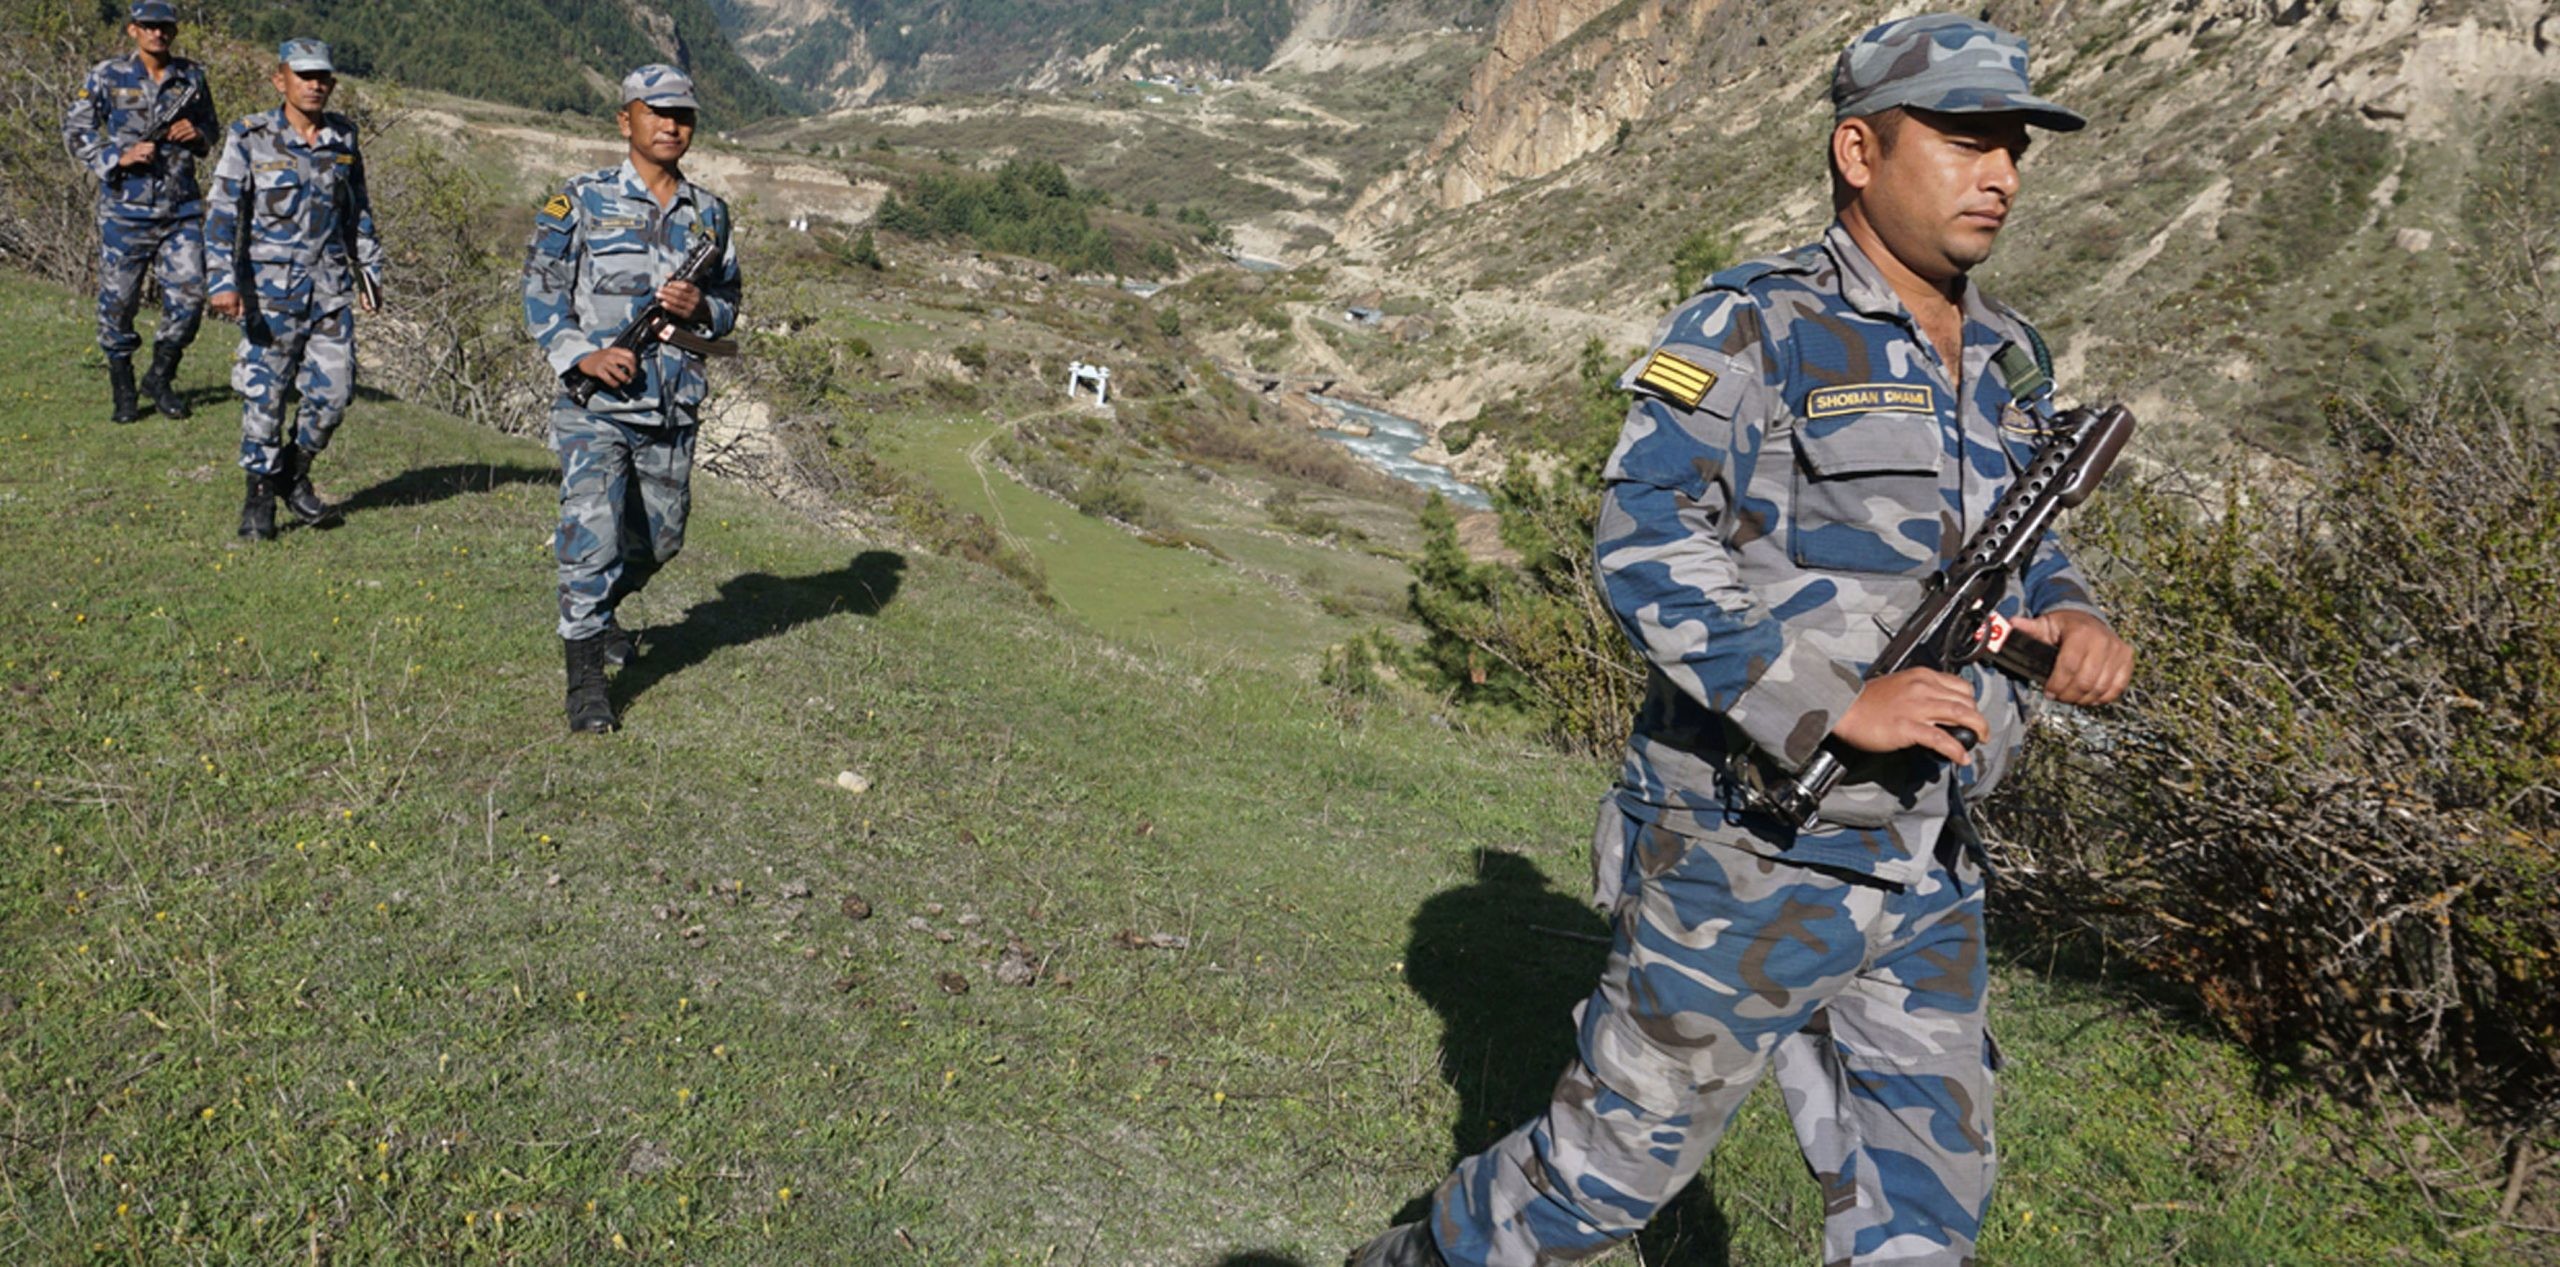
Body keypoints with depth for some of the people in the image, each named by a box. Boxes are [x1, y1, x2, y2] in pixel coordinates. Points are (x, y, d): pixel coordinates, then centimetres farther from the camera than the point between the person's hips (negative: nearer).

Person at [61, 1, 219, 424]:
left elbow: (210, 130, 20)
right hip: (125, 208, -2)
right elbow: (75, 130, 1)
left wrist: (197, 135, -3)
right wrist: (118, 157, -14)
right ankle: (122, 389, 17)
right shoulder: (107, 76, -2)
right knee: (118, 298, 3)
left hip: (181, 207, 2)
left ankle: (160, 378, 18)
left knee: (188, 294, -2)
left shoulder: (191, 77, 7)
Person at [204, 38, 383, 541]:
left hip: (330, 286, 4)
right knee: (264, 394, 1)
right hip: (271, 287, -4)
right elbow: (222, 214, -8)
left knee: (334, 392, 2)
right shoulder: (250, 139, -5)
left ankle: (294, 475, 25)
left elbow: (358, 211, 18)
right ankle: (259, 498, 14)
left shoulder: (343, 137, 7)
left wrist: (369, 271, 17)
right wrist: (224, 281, -16)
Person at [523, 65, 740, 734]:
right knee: (594, 531, -13)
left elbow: (729, 302, 17)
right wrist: (581, 355, -15)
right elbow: (540, 287, -1)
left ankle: (594, 612, 44)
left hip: (675, 406, 5)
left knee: (659, 538, 14)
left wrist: (702, 308, -7)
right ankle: (585, 680, -4)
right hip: (596, 403, -4)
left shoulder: (710, 212, 12)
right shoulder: (581, 200, 0)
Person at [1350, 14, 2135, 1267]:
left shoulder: (2008, 362, 10)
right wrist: (1839, 706, -28)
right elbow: (1646, 547, -21)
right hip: (1747, 858, -7)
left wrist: (2070, 617, -1)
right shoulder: (1755, 332, -12)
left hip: (1925, 874, 7)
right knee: (1621, 1158, 8)